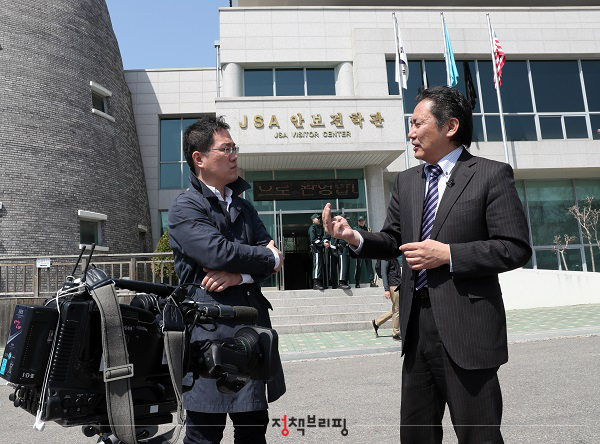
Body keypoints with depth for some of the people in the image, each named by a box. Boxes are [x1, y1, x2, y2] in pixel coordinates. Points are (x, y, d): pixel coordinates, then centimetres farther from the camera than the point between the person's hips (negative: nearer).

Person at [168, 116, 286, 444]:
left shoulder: (243, 207, 16)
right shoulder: (185, 207, -6)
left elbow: (272, 260, 7)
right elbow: (219, 253, -21)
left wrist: (240, 275, -13)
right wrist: (269, 257, -6)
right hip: (210, 329, -6)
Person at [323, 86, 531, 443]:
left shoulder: (491, 175, -5)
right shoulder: (406, 182, 11)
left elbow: (516, 248, -9)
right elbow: (392, 241, 13)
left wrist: (448, 254, -18)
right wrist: (354, 237, -6)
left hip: (466, 326, -5)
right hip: (416, 325, 6)